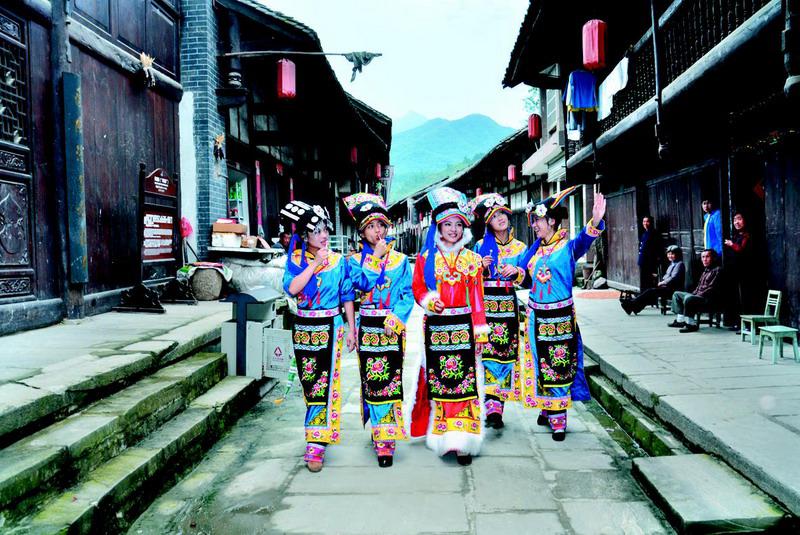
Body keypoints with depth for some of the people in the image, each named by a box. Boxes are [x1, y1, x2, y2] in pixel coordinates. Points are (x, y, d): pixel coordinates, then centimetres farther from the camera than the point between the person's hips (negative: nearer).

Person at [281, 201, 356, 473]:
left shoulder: (338, 261, -1)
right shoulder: (296, 259, 0)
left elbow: (347, 296, 4)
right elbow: (291, 288, -16)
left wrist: (351, 328, 3)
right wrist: (315, 263, -19)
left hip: (330, 327, -2)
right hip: (303, 327, 2)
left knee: (323, 384, -7)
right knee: (308, 384, 11)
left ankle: (316, 444, -1)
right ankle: (323, 431, 31)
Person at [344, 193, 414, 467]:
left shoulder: (400, 259, 8)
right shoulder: (356, 259, 8)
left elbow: (408, 293, 3)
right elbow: (361, 282, -12)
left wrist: (396, 317, -11)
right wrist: (377, 257, -9)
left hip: (393, 327, 0)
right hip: (369, 328, 0)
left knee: (392, 379, -4)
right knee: (372, 380, 0)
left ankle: (385, 437, 6)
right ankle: (382, 438, 12)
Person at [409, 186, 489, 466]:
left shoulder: (472, 259, 9)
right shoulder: (426, 257, 6)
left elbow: (477, 296, 7)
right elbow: (417, 287, 9)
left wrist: (480, 327, 3)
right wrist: (427, 300, -12)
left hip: (463, 325, 0)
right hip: (436, 326, 0)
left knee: (465, 379, -4)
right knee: (439, 378, 1)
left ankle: (462, 439, 1)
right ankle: (443, 435, 16)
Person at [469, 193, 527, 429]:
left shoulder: (520, 247, 10)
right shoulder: (481, 245, 7)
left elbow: (523, 280, 5)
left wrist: (516, 271, -16)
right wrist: (480, 268, -12)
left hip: (507, 305, 1)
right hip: (484, 304, -1)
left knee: (505, 354, -2)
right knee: (486, 352, -6)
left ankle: (495, 407, 4)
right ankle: (493, 407, 1)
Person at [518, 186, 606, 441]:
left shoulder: (568, 246, -8)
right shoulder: (534, 249, 9)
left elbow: (583, 241, -32)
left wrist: (595, 222, -51)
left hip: (561, 316, -5)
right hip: (536, 316, 5)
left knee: (559, 366, 1)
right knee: (541, 365, 13)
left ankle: (558, 419, 11)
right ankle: (547, 410, 29)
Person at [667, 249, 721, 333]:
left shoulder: (716, 270, -7)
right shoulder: (705, 271, 21)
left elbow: (711, 287, -16)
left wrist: (699, 295, -18)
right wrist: (694, 293, 6)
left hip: (708, 298, -10)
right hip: (698, 295, 10)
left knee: (688, 298, -35)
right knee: (676, 294, 12)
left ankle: (691, 324, -27)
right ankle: (680, 320, 2)